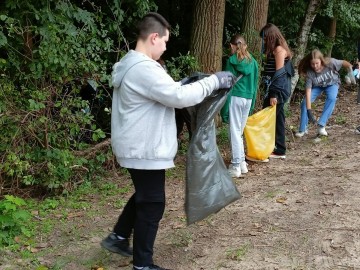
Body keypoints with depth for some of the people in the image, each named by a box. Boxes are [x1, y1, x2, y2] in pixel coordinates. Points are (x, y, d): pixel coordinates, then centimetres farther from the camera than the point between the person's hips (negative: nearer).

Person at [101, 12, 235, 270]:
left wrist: (183, 83, 12)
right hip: (145, 150, -11)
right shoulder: (144, 69, -23)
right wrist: (213, 81, -15)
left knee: (144, 196, 26)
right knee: (152, 205, 2)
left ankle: (118, 237, 39)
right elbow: (179, 97, -26)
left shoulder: (130, 64, 11)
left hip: (139, 147, 11)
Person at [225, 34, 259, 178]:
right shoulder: (253, 61, 10)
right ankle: (242, 163, 18)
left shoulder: (231, 61, -6)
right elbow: (255, 84, 13)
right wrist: (252, 104, 18)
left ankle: (236, 166, -2)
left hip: (235, 98, -5)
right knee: (239, 132, 15)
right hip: (248, 99, 5)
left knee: (235, 132, -2)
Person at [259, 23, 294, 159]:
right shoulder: (276, 49, 17)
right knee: (277, 119, 12)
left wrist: (273, 94, -22)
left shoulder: (279, 49, -12)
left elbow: (279, 73, -18)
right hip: (279, 90, 10)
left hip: (278, 90, -10)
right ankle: (279, 150, 18)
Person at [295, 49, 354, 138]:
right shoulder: (309, 72, -33)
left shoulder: (330, 62, -34)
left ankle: (321, 125, -28)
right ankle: (303, 129, -2)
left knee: (331, 98, -31)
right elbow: (308, 91, -35)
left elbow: (346, 63, -16)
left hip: (332, 84, -1)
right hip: (317, 86, 1)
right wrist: (309, 111, -40)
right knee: (305, 102, -17)